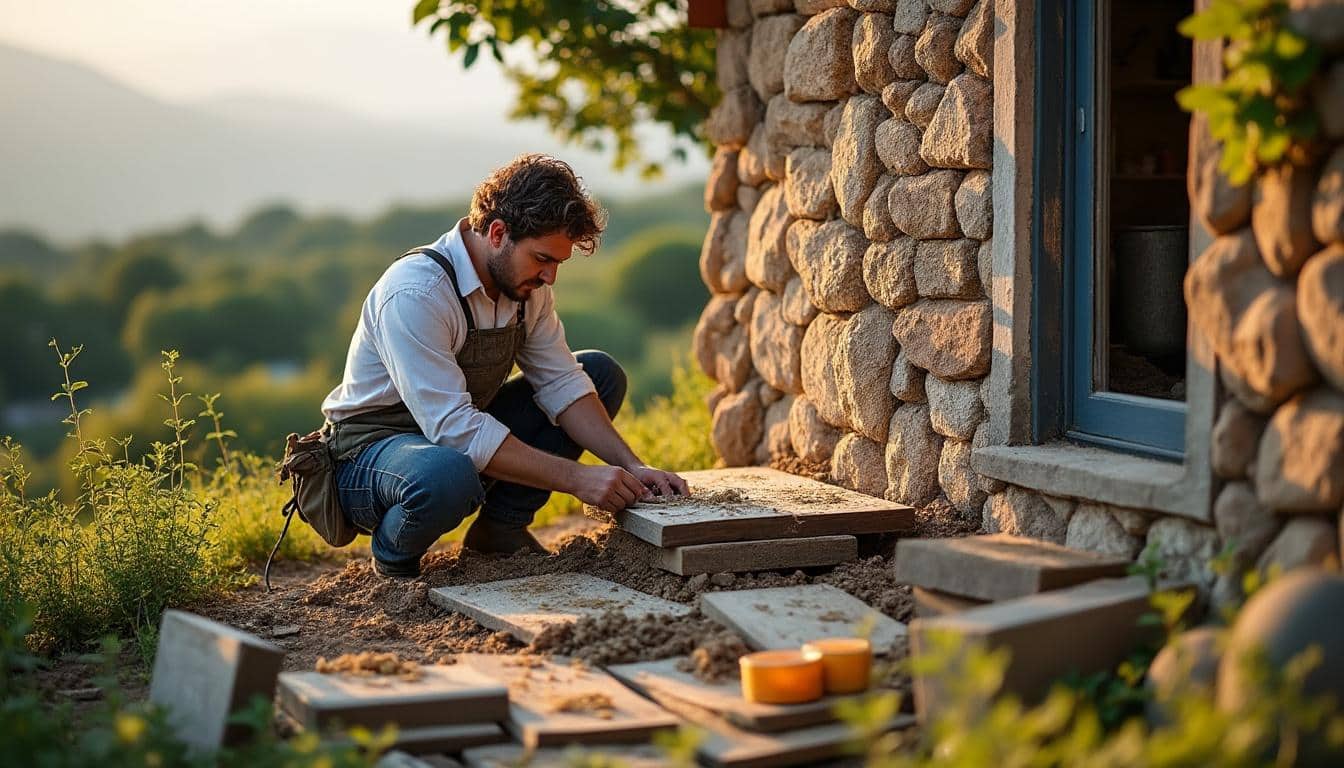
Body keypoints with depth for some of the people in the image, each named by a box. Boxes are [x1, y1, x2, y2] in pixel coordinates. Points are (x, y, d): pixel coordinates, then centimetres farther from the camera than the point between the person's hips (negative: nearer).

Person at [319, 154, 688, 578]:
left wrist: (632, 467, -15)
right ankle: (395, 557, -8)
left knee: (601, 372, 2)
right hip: (370, 452, -8)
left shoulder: (526, 283, -4)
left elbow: (562, 384, 0)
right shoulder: (414, 294, -30)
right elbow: (455, 429, -34)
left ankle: (500, 527, 1)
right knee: (447, 476, -44)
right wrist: (575, 478, -34)